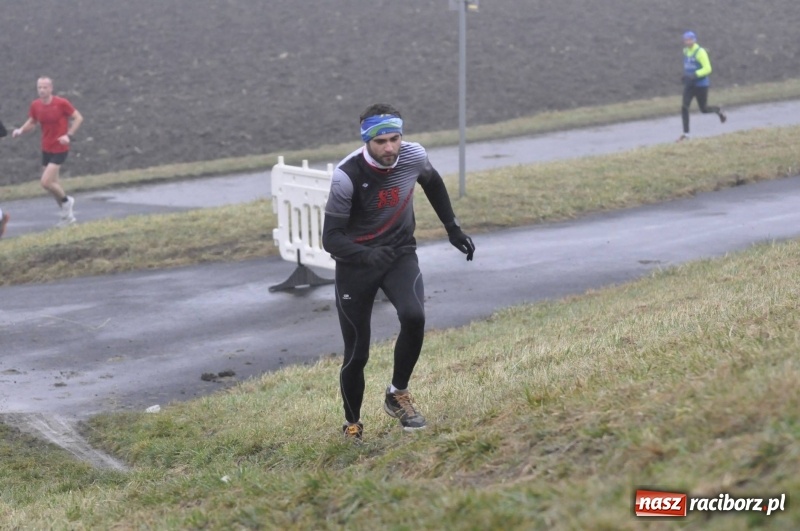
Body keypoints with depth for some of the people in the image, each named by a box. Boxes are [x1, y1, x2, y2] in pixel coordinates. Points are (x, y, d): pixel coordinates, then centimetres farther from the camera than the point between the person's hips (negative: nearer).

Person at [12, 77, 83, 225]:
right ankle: (67, 215, 26)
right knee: (52, 183, 11)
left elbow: (78, 118, -8)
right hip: (46, 149, 6)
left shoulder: (61, 103, -15)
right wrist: (21, 130, -6)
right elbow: (31, 122, 15)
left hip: (60, 149, -6)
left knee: (46, 182, -16)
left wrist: (68, 135, -20)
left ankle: (66, 200, 13)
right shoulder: (35, 105, 0)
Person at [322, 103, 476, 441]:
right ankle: (352, 425, 25)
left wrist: (452, 228, 16)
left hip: (400, 254, 2)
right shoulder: (347, 176, -25)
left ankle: (398, 394, -4)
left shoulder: (413, 156, -13)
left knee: (413, 317, -27)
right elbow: (331, 238, -22)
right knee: (357, 354, 0)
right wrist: (367, 255, -40)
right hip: (355, 262, -2)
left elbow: (433, 183, 13)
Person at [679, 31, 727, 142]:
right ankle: (686, 133, -9)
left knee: (704, 110, 8)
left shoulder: (700, 52, -17)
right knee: (684, 107, -11)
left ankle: (719, 111, 41)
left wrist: (695, 75, -31)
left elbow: (707, 69, -22)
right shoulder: (686, 51, 5)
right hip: (689, 85, 6)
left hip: (701, 85, -6)